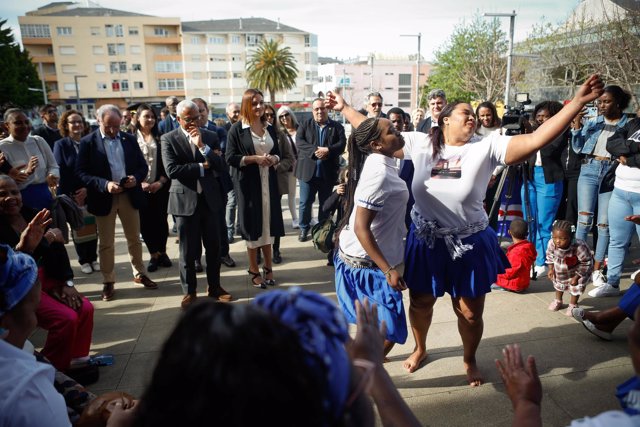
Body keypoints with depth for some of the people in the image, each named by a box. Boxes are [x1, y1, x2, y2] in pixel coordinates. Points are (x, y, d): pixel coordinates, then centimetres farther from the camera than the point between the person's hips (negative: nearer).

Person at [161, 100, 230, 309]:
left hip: (209, 198, 3)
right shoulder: (169, 139, -2)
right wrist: (202, 166, -10)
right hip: (185, 200, -3)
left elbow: (219, 165, -2)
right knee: (188, 250, 5)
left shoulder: (210, 137, 6)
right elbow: (172, 170, -14)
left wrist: (202, 145, -14)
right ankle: (189, 291, 20)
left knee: (214, 246, 10)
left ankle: (214, 287, 25)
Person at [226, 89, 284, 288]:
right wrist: (254, 158, -18)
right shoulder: (237, 129, -5)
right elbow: (230, 158, -9)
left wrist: (273, 158, -7)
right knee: (253, 226, 3)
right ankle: (254, 270, 14)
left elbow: (277, 153, 16)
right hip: (248, 183, -4)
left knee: (268, 223, 9)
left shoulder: (270, 129, 10)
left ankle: (268, 266, 22)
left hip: (268, 182, 4)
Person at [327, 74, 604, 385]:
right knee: (420, 303, 19)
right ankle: (420, 349, 50)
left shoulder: (486, 147, -10)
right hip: (425, 243, 1)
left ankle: (470, 360, 45)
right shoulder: (420, 144, -6)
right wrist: (344, 108, 1)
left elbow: (536, 140, -20)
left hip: (469, 245, -1)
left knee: (470, 314, 13)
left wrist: (578, 101, -26)